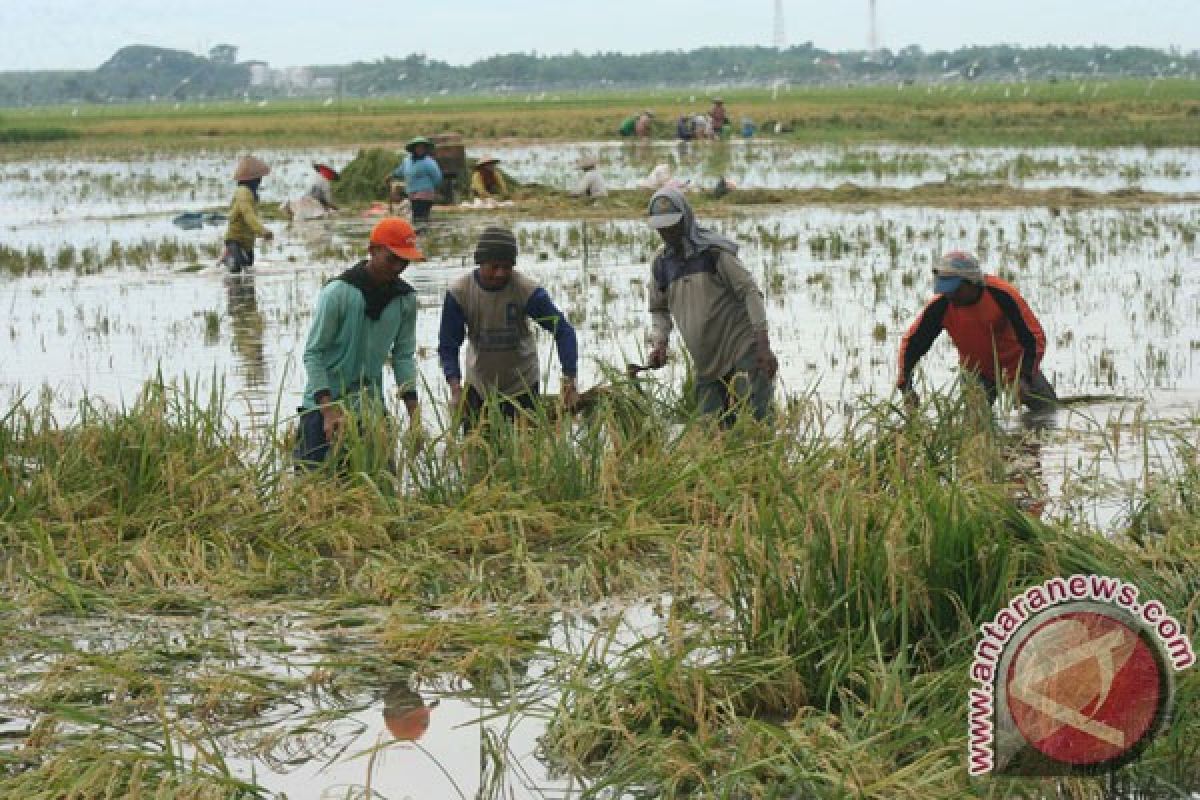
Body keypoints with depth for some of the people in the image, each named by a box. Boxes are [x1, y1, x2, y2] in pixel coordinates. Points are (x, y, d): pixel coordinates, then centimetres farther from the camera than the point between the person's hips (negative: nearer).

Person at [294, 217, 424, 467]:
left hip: (371, 407, 5)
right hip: (324, 404, -5)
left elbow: (403, 356, 7)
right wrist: (329, 411, -21)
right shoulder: (337, 292, -15)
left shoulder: (405, 299, 0)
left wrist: (413, 412, -2)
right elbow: (313, 353, -13)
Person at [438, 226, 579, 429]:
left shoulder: (527, 290, -21)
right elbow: (448, 345, -12)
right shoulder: (458, 292, -17)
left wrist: (569, 382, -27)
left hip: (522, 385, -1)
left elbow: (563, 331, -18)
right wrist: (455, 388, -28)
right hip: (478, 384, 1)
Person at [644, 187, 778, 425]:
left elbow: (750, 292, -11)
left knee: (755, 418, -17)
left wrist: (764, 347, -17)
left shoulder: (714, 252, -9)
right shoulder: (661, 265, 9)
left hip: (743, 349, -6)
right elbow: (659, 309, 22)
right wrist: (659, 345, 3)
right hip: (706, 365, 6)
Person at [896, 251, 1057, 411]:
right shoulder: (940, 306, -22)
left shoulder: (1001, 295, -29)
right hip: (977, 371, 2)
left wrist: (1025, 377, -36)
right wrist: (905, 386, -21)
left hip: (1015, 363, -1)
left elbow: (1034, 337, -25)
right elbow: (912, 342, -12)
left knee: (1049, 409, 5)